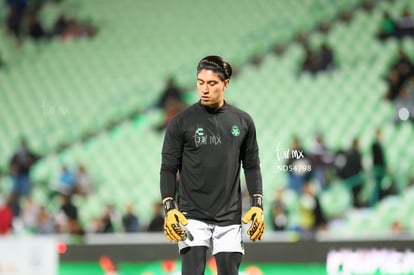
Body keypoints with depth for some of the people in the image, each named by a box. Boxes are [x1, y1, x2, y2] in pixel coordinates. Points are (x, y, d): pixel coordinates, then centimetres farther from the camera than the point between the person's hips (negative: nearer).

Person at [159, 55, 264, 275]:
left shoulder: (242, 121, 7)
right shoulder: (181, 122, -2)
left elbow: (251, 166, 13)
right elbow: (168, 168, 0)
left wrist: (257, 205, 3)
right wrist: (170, 208, -12)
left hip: (229, 217, 3)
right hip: (192, 217, -3)